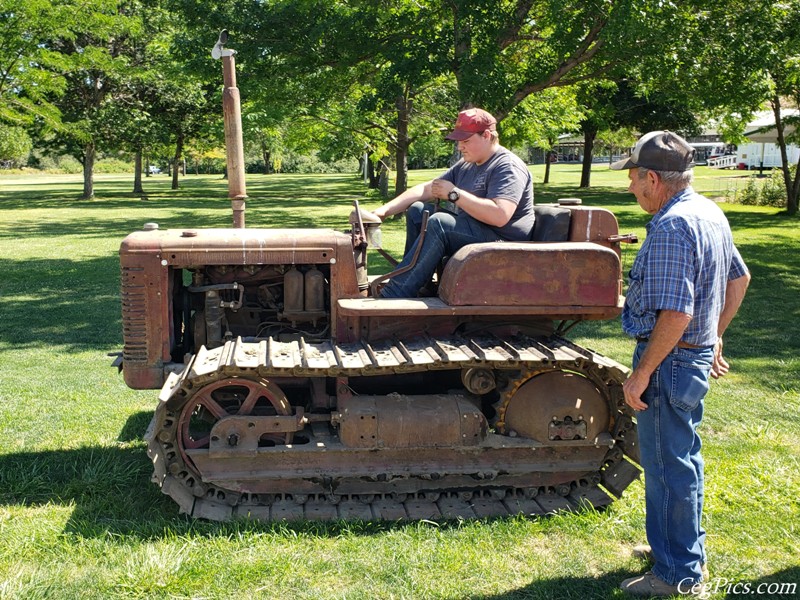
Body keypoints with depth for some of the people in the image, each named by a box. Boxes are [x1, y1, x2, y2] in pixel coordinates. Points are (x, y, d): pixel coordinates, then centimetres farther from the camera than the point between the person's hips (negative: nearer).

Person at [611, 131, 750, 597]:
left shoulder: (671, 228, -23)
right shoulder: (709, 213, 9)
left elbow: (675, 314, -28)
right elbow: (739, 278, 20)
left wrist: (641, 373, -21)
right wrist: (715, 335, 24)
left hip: (671, 360, -10)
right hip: (698, 353, 10)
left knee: (668, 464, 2)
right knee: (682, 457, 22)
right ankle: (689, 550, 38)